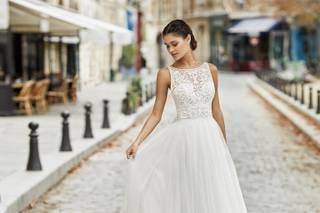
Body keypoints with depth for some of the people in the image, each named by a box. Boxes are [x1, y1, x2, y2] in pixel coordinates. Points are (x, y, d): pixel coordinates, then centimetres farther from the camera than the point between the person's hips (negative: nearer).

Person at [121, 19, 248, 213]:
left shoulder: (210, 70, 4)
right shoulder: (166, 74, -2)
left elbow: (216, 111, 10)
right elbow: (156, 115, -1)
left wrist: (224, 145, 13)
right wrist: (137, 142, -12)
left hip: (210, 138, 2)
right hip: (183, 139, -2)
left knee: (213, 195, 6)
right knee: (185, 195, 1)